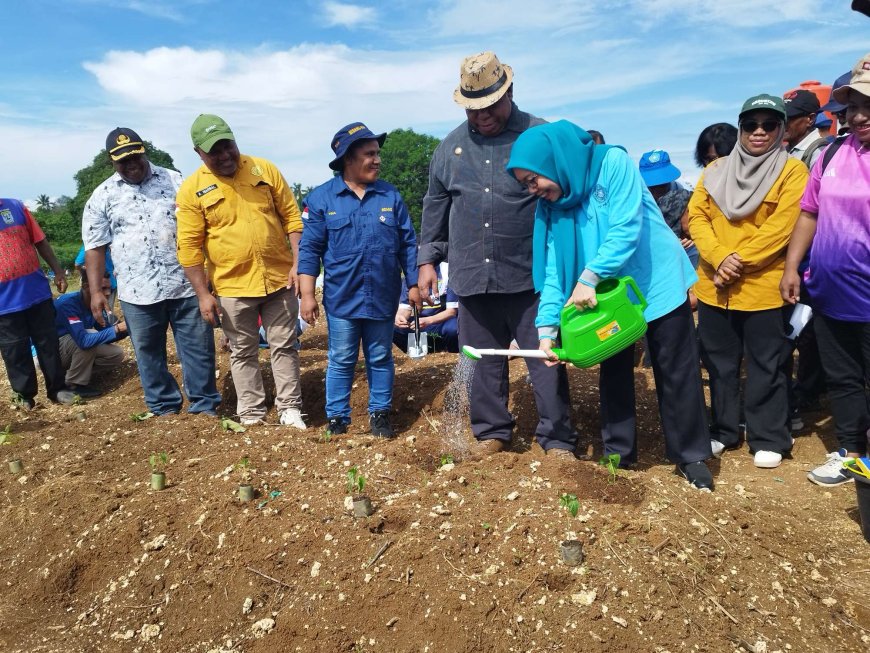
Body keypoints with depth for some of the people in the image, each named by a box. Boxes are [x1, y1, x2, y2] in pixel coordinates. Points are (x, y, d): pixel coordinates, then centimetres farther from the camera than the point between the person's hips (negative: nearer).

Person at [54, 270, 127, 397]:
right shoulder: (68, 303, -30)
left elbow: (105, 331, -1)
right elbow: (83, 340, -41)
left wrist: (126, 327, -18)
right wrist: (117, 329, -38)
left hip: (74, 350, 7)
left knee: (116, 354, -6)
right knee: (90, 336, -31)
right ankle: (74, 384, -14)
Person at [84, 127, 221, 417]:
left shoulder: (173, 180, 6)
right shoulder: (103, 196, 5)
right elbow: (95, 247, 6)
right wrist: (95, 292, 0)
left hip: (186, 284, 0)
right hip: (138, 292, 0)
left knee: (198, 347, 5)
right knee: (149, 353, 10)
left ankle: (205, 405, 19)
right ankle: (165, 408, 27)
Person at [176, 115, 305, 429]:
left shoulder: (264, 169, 0)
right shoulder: (192, 189, -6)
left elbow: (292, 217, 1)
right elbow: (190, 247, -6)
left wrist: (298, 263, -6)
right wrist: (203, 295, -9)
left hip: (279, 278, 1)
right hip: (232, 286, -1)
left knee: (284, 346, 9)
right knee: (243, 352, 11)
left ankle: (289, 408, 21)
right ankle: (252, 414, 24)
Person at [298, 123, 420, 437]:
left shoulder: (390, 196, 4)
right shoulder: (322, 197, -3)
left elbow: (408, 244, 8)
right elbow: (309, 250, -3)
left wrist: (413, 285, 6)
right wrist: (307, 295, -7)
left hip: (383, 298, 2)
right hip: (342, 299, -2)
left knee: (380, 360, 12)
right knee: (341, 361, 8)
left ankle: (379, 413, 27)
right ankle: (337, 417, 21)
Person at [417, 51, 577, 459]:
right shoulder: (450, 147, 11)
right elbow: (434, 207, 17)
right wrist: (428, 260, 13)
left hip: (530, 276, -3)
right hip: (472, 277, 4)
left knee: (545, 360, 3)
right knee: (483, 363, 12)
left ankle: (557, 439, 17)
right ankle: (491, 432, 27)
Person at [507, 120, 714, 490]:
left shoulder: (613, 163, -18)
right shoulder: (551, 205, -3)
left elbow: (627, 228, -26)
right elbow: (554, 267, -7)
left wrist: (589, 278, -31)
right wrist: (547, 325, -17)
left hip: (657, 284, -4)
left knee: (676, 374, 5)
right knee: (614, 373, 10)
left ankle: (691, 456, 19)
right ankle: (619, 451, 26)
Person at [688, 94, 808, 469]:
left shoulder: (792, 172, -2)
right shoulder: (715, 170, 9)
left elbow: (781, 227, -12)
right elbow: (696, 216, 1)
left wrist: (739, 263, -17)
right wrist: (719, 257, -14)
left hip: (764, 287, -3)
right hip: (713, 286, 4)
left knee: (765, 368, 6)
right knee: (719, 363, 13)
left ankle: (768, 439, 20)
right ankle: (724, 430, 28)